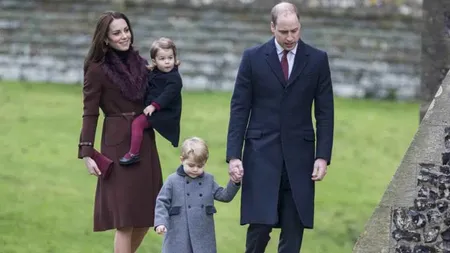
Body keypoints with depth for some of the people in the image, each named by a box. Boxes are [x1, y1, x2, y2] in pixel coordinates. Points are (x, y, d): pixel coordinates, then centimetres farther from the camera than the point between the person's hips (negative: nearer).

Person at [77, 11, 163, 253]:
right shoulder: (97, 70, -6)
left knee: (144, 217, 8)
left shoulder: (140, 64, 11)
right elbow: (90, 113, -7)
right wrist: (87, 153, -13)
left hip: (145, 142, 6)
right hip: (118, 144, -6)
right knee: (125, 220, -5)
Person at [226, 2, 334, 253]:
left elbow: (325, 112, 4)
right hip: (261, 154, -1)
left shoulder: (317, 59, 3)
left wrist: (323, 156, -5)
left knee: (294, 228, 1)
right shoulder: (253, 57, 1)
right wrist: (234, 155, -6)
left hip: (299, 155, 1)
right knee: (260, 224, -9)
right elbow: (239, 109, 1)